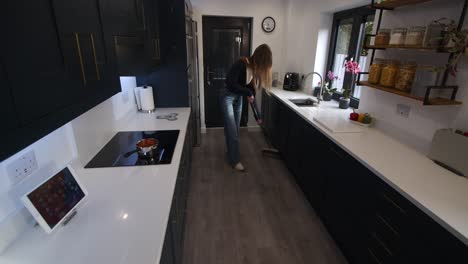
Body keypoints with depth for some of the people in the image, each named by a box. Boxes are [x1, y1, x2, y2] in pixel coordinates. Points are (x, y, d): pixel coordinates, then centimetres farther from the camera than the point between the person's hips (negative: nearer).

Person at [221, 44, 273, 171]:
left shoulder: (255, 69, -2)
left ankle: (231, 151, 35)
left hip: (238, 98, 7)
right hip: (227, 96, -7)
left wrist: (257, 115, 3)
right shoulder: (241, 64, -26)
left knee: (235, 128, 15)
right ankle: (235, 160, 9)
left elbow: (252, 92, 3)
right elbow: (230, 83, -32)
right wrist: (248, 93, -23)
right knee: (232, 130, -3)